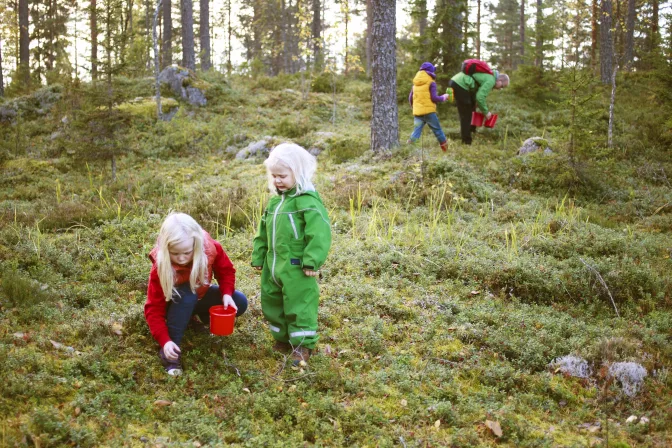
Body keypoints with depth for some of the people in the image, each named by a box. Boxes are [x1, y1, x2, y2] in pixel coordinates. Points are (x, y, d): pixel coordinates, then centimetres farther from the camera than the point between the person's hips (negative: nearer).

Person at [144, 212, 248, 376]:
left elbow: (226, 270, -7)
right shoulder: (160, 267, -35)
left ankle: (199, 317, 6)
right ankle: (173, 346, -29)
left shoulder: (210, 248, -28)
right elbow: (154, 309, -32)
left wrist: (226, 293, -26)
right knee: (186, 293, -38)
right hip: (177, 303, -4)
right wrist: (165, 341, -43)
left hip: (200, 295, 4)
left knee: (240, 303, -16)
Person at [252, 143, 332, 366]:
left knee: (299, 305, -1)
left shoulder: (307, 200, -16)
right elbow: (264, 232, 19)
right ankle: (283, 338, 33)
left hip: (297, 268, -9)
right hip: (273, 265, 9)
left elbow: (319, 232, -22)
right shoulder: (274, 200, 11)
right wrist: (258, 257, 18)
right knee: (271, 303, 17)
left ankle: (303, 344, 12)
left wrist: (312, 261, -23)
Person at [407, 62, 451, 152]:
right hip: (429, 111, -5)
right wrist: (443, 97, 6)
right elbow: (434, 98, -10)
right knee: (437, 130, 7)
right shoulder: (431, 83, -4)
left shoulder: (415, 84, 13)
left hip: (417, 112, 5)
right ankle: (446, 148, 15)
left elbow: (410, 98, 15)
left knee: (417, 131, 3)